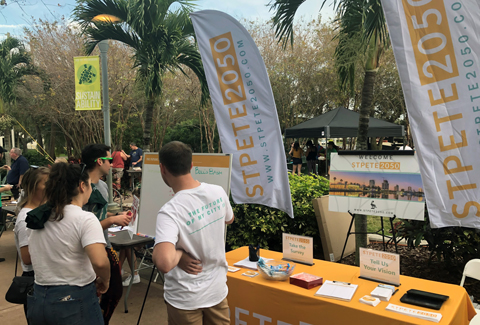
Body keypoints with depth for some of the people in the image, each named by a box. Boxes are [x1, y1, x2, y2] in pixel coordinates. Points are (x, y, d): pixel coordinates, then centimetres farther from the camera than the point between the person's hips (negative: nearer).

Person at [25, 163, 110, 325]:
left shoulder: (40, 217, 5)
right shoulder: (85, 219, -17)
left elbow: (28, 258, 14)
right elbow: (99, 262, -30)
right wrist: (105, 281, -10)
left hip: (38, 298, 7)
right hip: (76, 300, -6)